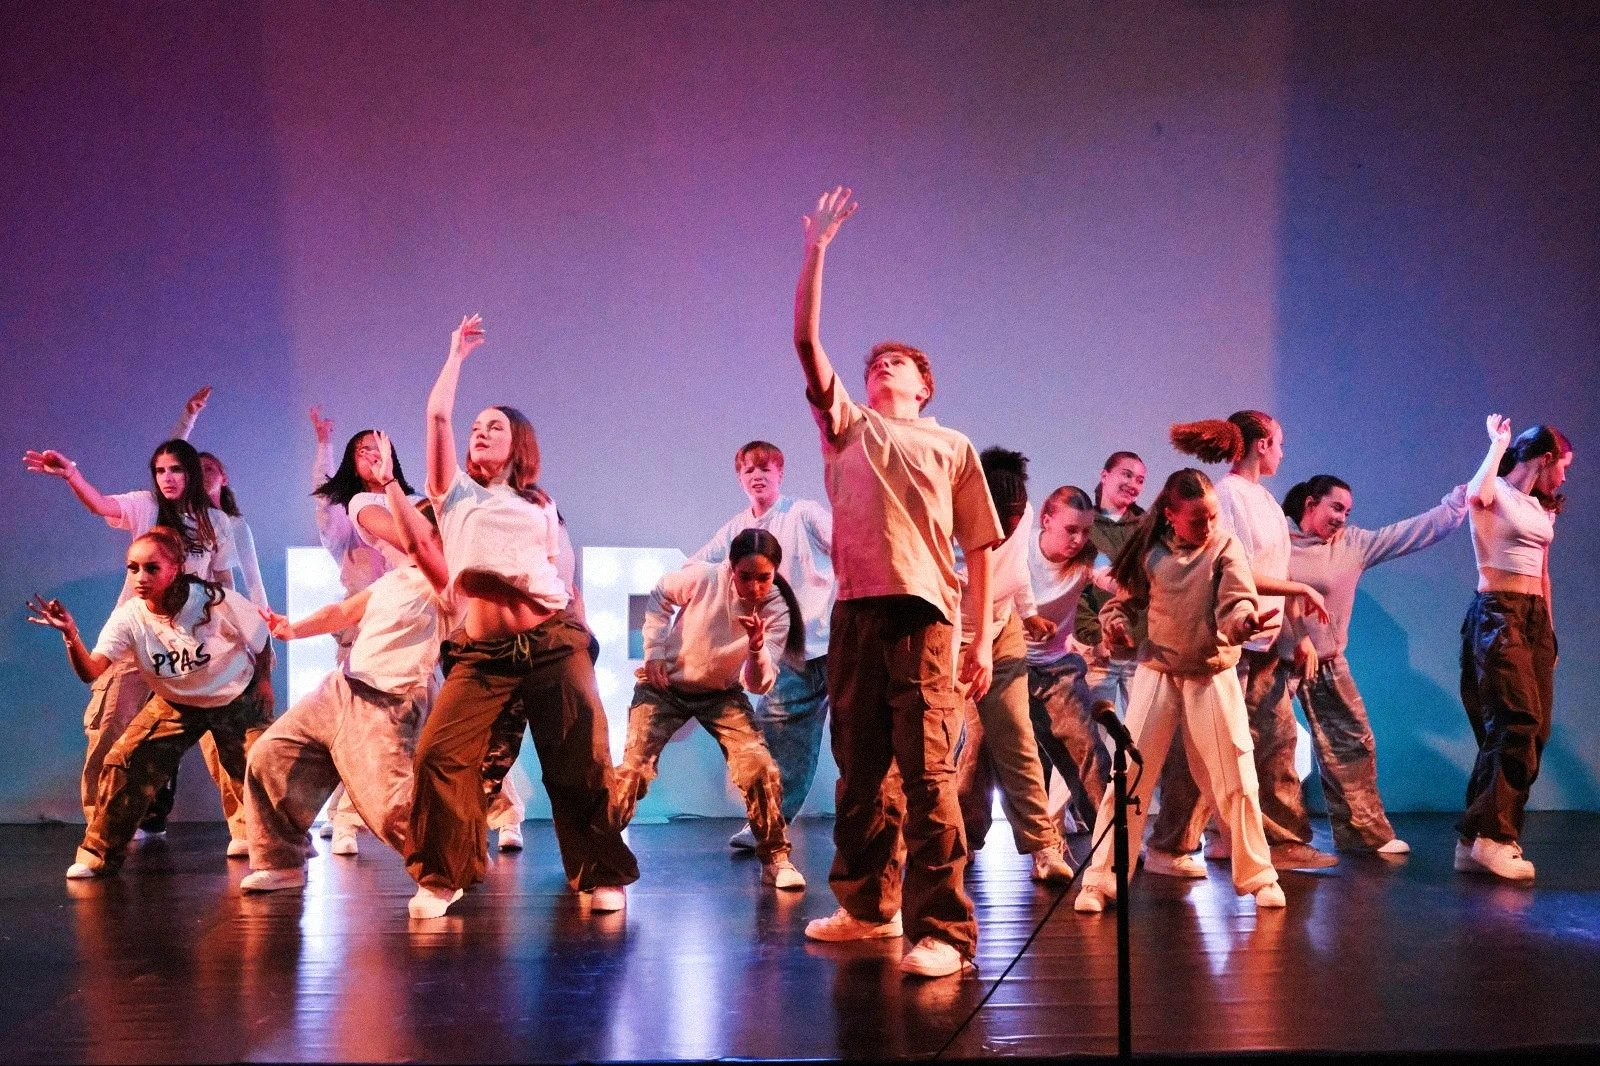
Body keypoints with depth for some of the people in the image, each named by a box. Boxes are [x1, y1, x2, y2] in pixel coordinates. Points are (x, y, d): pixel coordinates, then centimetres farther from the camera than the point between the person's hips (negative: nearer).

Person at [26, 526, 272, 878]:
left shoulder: (215, 601, -29)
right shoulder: (129, 618, -22)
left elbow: (260, 639, -11)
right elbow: (91, 671, -35)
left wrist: (264, 682, -6)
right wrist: (71, 635, -51)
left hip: (236, 698, -3)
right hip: (175, 702, 3)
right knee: (124, 762, -11)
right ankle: (100, 853, 5)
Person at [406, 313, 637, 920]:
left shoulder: (539, 506, 21)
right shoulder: (457, 495, 16)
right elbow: (437, 415, 8)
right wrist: (457, 354, 17)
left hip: (554, 644, 1)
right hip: (482, 653, -1)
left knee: (582, 764, -3)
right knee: (440, 754, -15)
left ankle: (601, 877, 10)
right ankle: (440, 880, -2)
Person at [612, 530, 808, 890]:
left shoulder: (776, 612, -19)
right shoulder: (702, 577, -23)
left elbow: (760, 684, -21)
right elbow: (659, 595, -1)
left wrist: (756, 648, -41)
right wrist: (655, 651, -8)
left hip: (722, 694, 1)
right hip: (665, 684, -1)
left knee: (760, 767, -15)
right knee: (634, 769, -11)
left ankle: (776, 858, 1)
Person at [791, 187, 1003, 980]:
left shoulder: (953, 448, 15)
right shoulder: (846, 427, 18)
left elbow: (979, 548, 10)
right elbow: (805, 340, 8)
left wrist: (983, 638, 1)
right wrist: (817, 250, 3)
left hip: (924, 614, -3)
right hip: (856, 611, 3)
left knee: (928, 773, -10)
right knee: (858, 771, 10)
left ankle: (943, 931, -11)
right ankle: (867, 907, 24)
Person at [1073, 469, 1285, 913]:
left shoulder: (1226, 547, -5)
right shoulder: (1150, 552, -1)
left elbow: (1236, 604, -17)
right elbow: (1122, 598, 10)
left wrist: (1247, 620, -40)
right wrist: (1114, 621, -12)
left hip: (1213, 675, -1)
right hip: (1157, 672, 1)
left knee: (1235, 782, 3)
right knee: (1129, 776, -1)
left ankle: (1258, 876, 20)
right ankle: (1100, 880, 5)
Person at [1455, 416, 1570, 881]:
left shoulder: (1541, 508, 20)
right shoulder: (1495, 495, -5)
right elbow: (1475, 494, -30)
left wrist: (1550, 628, 21)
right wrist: (1498, 442, -17)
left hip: (1536, 617, 8)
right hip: (1498, 614, -8)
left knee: (1533, 730, 2)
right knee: (1518, 722, -20)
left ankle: (1478, 840, 5)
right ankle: (1490, 836, -18)